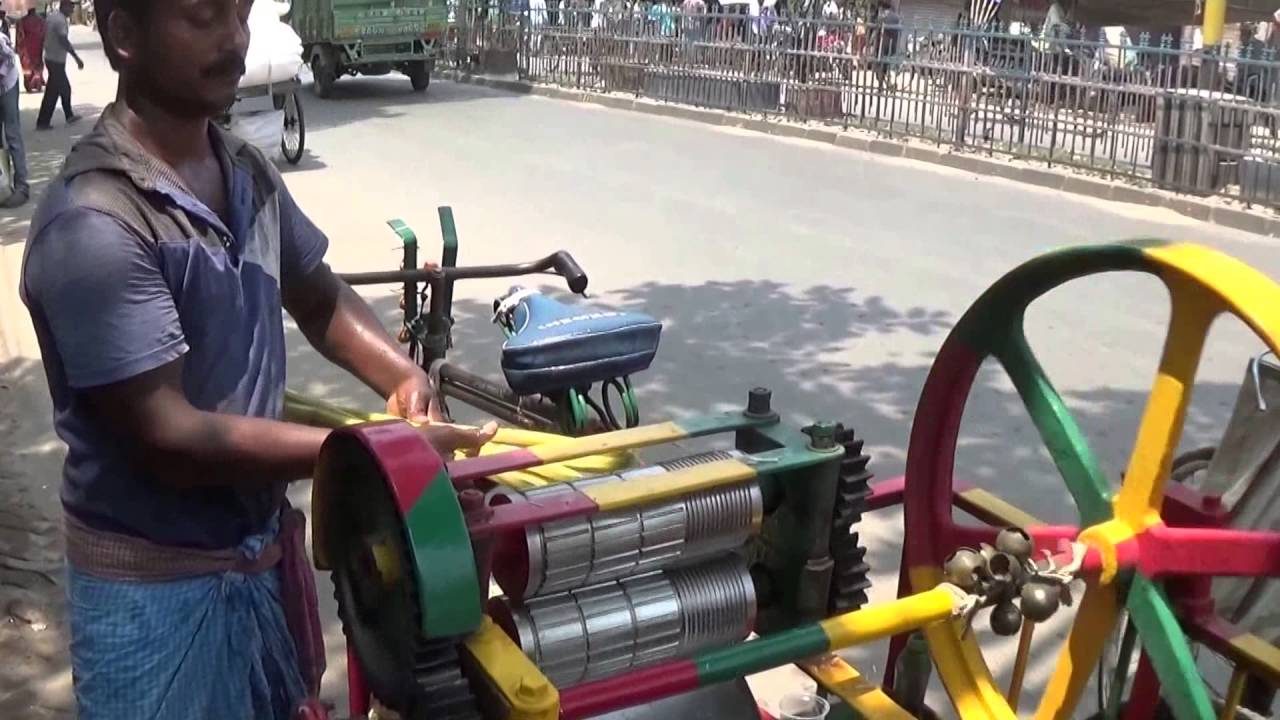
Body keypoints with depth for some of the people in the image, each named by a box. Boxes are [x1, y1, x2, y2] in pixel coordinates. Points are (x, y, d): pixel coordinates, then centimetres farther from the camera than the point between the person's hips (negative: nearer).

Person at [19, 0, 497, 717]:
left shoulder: (249, 172, -1)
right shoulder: (94, 225, -25)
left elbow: (320, 296, 12)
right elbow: (170, 438, -25)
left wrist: (404, 376, -7)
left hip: (264, 539, 7)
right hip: (157, 579, -7)